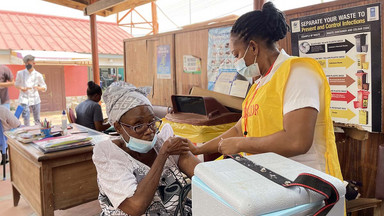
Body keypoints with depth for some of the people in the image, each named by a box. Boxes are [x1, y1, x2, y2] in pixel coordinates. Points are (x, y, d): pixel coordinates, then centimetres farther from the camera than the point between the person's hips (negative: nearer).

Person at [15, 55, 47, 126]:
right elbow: (16, 84, 14)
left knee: (37, 120, 6)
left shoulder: (38, 75, 2)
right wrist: (21, 88, -8)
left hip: (35, 99, 1)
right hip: (24, 99, -1)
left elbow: (44, 88, 7)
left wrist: (38, 88, -15)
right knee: (26, 118, -10)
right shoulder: (20, 73, 3)